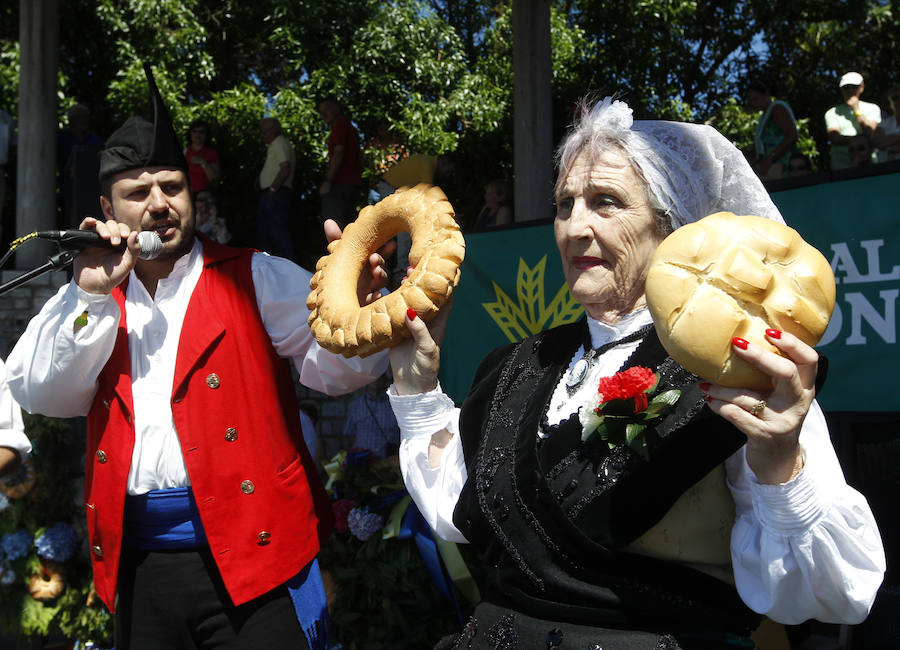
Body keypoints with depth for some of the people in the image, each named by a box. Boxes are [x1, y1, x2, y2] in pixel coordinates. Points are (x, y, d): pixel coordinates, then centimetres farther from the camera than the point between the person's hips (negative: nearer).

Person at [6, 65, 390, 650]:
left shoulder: (255, 278, 1)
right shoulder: (91, 299, 13)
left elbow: (334, 367, -8)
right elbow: (41, 394, 4)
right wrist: (91, 294, -8)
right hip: (137, 564, 4)